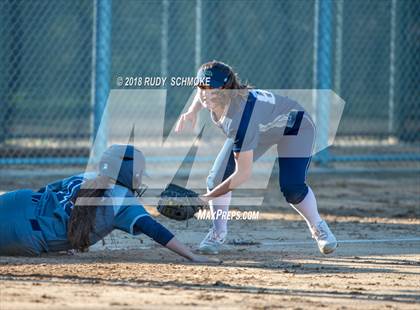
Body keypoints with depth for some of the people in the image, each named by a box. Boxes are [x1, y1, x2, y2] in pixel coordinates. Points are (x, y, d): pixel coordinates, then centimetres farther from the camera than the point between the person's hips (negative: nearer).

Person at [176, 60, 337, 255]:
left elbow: (244, 173, -41)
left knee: (292, 188, -24)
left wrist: (207, 197, -41)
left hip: (294, 127, -7)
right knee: (217, 178, -8)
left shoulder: (241, 118, -45)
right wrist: (192, 112, -14)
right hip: (260, 129, 7)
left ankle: (318, 228, 4)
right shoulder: (215, 95, -26)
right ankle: (219, 231, 12)